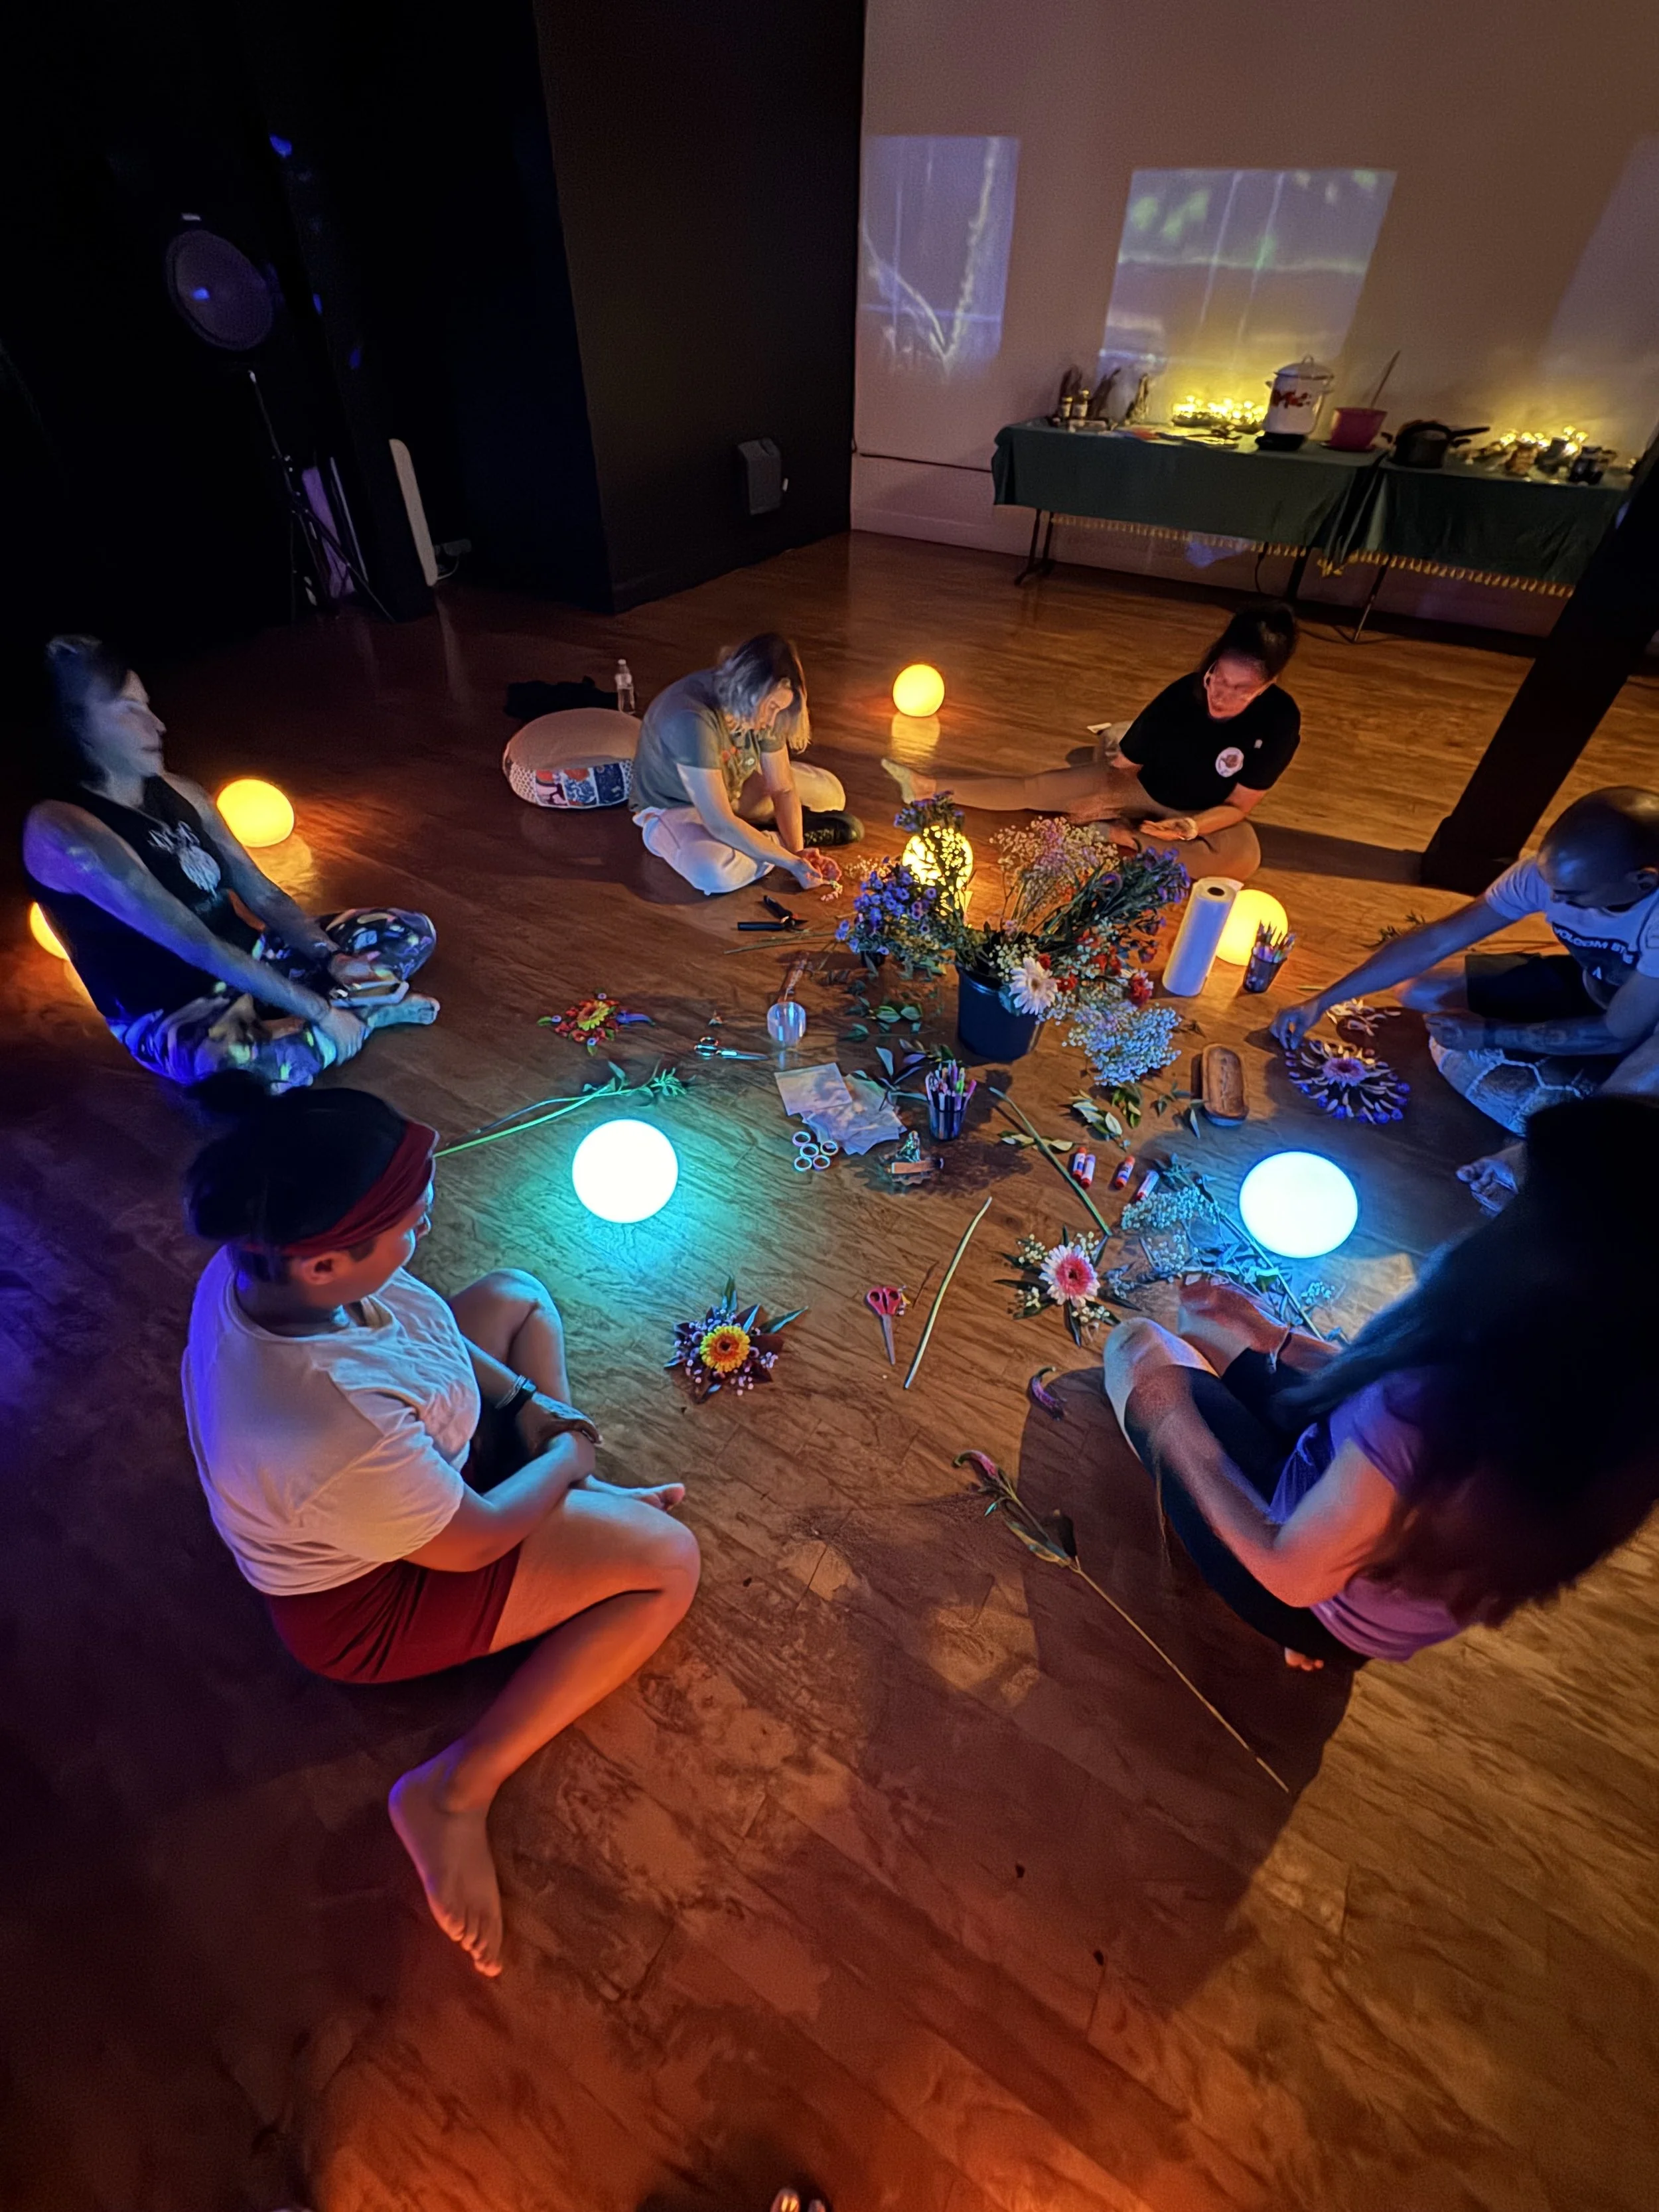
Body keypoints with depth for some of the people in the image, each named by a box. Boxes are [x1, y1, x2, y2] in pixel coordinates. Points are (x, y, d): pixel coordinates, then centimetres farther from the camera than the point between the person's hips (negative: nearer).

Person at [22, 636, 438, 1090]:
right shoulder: (61, 828, -20)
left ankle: (283, 1022, -9)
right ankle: (356, 1005, -11)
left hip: (250, 959, 8)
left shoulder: (180, 792, 4)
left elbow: (263, 895, 4)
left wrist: (332, 959, -13)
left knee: (412, 931, 3)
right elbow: (194, 944, -27)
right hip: (173, 1015, -7)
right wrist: (318, 1010, -29)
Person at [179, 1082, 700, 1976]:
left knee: (516, 1295, 14)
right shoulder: (339, 1433, -44)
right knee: (670, 1563, -11)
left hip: (403, 1468, 8)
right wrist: (568, 1455, -8)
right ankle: (458, 1789, -4)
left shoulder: (258, 1262, -20)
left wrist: (526, 1400, -9)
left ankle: (584, 1504, 12)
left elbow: (421, 1321, -2)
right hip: (372, 1595, -8)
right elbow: (474, 1541, -25)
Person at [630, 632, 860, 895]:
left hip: (732, 789, 6)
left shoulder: (759, 708, -16)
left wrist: (798, 850, -23)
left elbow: (783, 788, -9)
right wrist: (792, 862, -35)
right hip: (673, 807, -6)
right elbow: (720, 824, -38)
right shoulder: (692, 719, -37)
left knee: (831, 792, 0)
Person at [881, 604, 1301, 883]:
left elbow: (1239, 806, -20)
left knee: (1243, 856, -37)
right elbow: (1124, 766, -10)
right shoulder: (1182, 695, -23)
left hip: (1207, 815, -1)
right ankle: (929, 788, 0)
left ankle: (1115, 834, -26)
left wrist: (1189, 827, -35)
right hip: (1143, 787, 2)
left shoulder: (1279, 719, -26)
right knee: (1035, 788, -8)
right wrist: (1105, 798, -23)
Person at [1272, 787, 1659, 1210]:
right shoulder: (1550, 872, -26)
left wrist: (1489, 1034, -25)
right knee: (1418, 991, -9)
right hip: (1584, 990, 6)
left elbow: (1619, 1033, -29)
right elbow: (1435, 940, -20)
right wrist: (1321, 1002, -21)